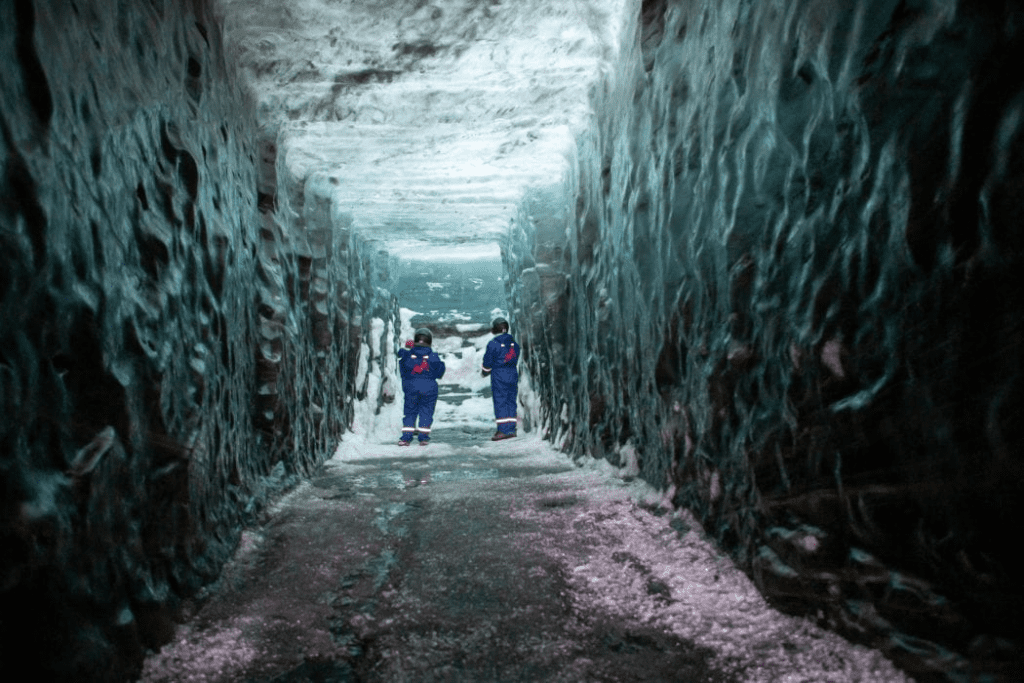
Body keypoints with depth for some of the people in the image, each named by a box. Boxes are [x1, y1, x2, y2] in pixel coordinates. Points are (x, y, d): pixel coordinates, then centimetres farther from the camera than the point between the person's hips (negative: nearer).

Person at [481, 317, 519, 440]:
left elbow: (488, 361, -2)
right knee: (511, 401, 9)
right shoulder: (514, 343, 8)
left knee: (500, 402, -3)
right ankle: (511, 429, 10)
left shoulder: (493, 344, -8)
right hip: (513, 374, 5)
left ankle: (502, 430, -6)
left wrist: (486, 372, 16)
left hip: (499, 376, -5)